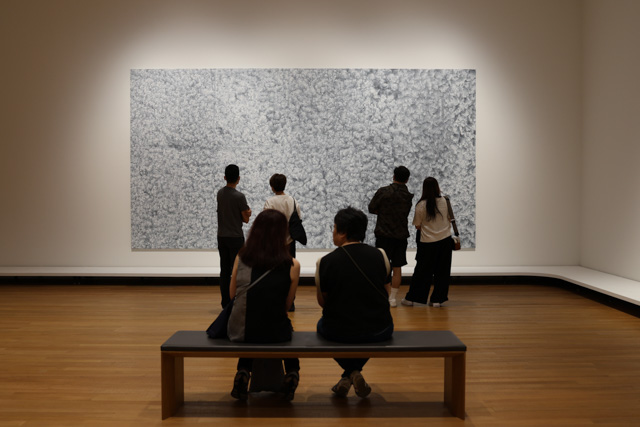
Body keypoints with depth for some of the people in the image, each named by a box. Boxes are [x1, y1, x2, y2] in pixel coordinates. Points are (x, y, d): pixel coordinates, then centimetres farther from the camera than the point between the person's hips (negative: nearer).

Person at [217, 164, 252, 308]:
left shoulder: (220, 193, 6)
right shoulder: (239, 196, -14)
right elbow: (246, 219, -7)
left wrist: (245, 212, 1)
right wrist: (247, 213, 14)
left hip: (221, 237, 6)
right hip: (236, 237, -6)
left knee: (224, 270, 9)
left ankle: (225, 302, 13)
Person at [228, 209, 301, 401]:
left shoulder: (241, 257, -5)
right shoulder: (292, 265, -11)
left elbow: (232, 294, 7)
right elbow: (287, 304, -1)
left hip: (239, 331, 1)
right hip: (275, 333, -1)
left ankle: (243, 372, 16)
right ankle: (292, 373, 16)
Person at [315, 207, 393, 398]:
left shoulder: (325, 262, -12)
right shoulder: (380, 255, -5)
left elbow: (322, 302, 1)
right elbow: (386, 293, 8)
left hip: (338, 332, -1)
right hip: (379, 332, 2)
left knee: (322, 324, 33)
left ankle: (351, 374, 19)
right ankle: (353, 375, 23)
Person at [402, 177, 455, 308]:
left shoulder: (421, 205, -12)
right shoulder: (444, 201, -5)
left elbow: (417, 225, -5)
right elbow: (450, 219, 6)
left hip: (427, 242, -2)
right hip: (445, 240, 2)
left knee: (422, 271, 7)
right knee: (442, 271, 11)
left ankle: (413, 298, 13)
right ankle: (437, 299, 14)